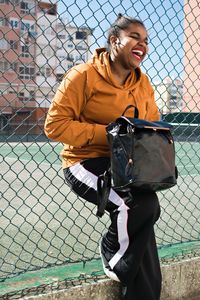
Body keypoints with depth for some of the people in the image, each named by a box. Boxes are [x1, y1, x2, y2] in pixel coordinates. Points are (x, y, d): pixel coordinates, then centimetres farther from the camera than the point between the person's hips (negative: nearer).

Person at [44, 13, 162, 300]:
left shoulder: (143, 82, 8)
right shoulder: (85, 74, -12)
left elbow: (154, 126, 17)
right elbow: (55, 124, -16)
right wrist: (108, 134, -21)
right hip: (86, 163, -6)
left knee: (146, 210, -9)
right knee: (140, 205, -27)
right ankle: (113, 254, 7)